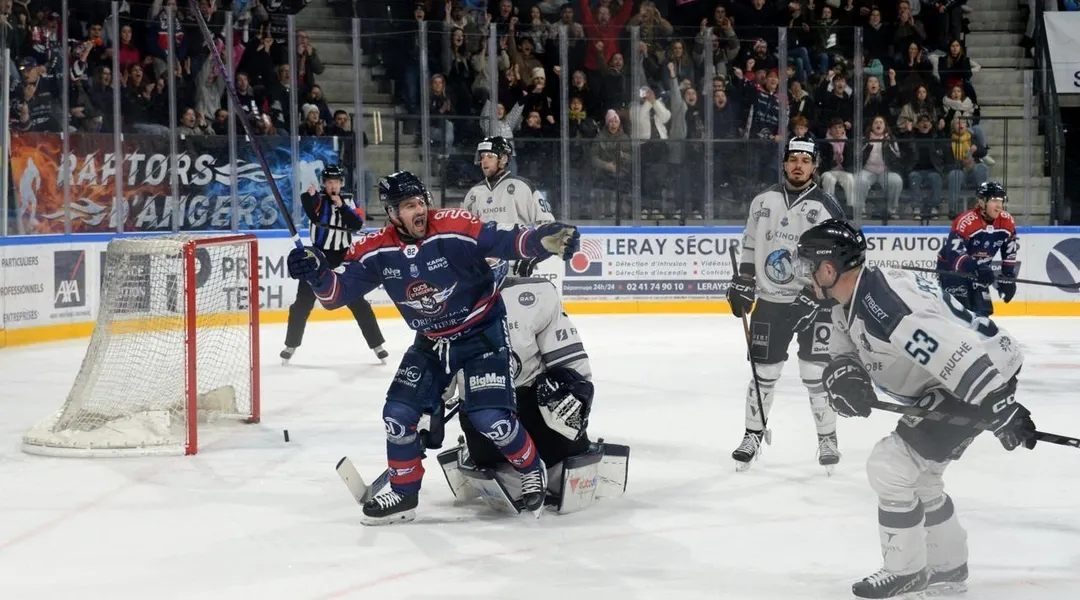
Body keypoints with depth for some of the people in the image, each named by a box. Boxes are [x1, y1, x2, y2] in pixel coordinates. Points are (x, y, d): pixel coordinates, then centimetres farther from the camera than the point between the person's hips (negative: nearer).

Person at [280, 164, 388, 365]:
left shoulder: (348, 200, 4)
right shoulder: (318, 198, -3)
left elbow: (357, 225, -8)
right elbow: (312, 213, -27)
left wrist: (342, 206, -17)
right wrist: (309, 196, -47)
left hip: (343, 256, 1)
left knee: (357, 301, 1)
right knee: (303, 301, 0)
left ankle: (377, 344, 7)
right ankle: (291, 344, 12)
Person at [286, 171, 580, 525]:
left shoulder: (455, 229, -23)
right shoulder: (376, 251, -10)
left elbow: (505, 241, -29)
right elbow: (338, 292, -8)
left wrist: (544, 240, -48)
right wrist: (317, 274, -29)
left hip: (483, 332, -5)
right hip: (431, 343, 5)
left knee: (490, 417, -15)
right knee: (398, 414, -2)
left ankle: (532, 471, 14)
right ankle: (404, 494, 18)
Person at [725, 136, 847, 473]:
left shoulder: (827, 208, -5)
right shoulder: (763, 201, 7)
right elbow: (750, 245, 16)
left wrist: (813, 295, -17)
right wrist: (742, 283, 9)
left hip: (813, 301, -3)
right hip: (770, 300, 3)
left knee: (816, 373, -5)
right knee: (763, 372, 6)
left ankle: (827, 439, 9)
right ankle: (753, 436, 18)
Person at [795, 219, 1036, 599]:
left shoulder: (882, 304, -29)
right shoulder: (851, 300, 5)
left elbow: (954, 351, -34)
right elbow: (845, 350, 7)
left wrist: (1001, 409, -34)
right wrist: (843, 376, -19)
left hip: (982, 379, -11)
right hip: (945, 381, 11)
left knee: (890, 465, -9)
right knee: (918, 474, 20)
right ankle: (947, 567, 32)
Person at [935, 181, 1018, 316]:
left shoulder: (1007, 222, -9)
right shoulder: (965, 222, -30)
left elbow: (1009, 252, 5)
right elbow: (954, 255, -37)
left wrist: (1008, 278, 2)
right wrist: (977, 268, -48)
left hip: (979, 269, 7)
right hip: (951, 268, -7)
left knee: (983, 311, 6)